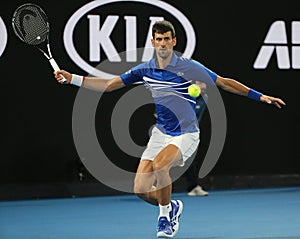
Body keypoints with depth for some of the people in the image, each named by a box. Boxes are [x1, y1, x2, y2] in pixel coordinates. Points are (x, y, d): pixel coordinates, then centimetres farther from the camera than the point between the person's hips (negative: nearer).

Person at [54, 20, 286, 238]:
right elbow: (109, 85, 6)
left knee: (160, 164, -33)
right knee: (141, 189, -6)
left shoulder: (189, 67, -9)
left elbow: (225, 83, -3)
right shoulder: (145, 69, 2)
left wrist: (260, 96, -6)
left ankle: (165, 216, -9)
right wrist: (72, 78, -1)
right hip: (160, 133, 5)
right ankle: (172, 207, 27)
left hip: (186, 134, -5)